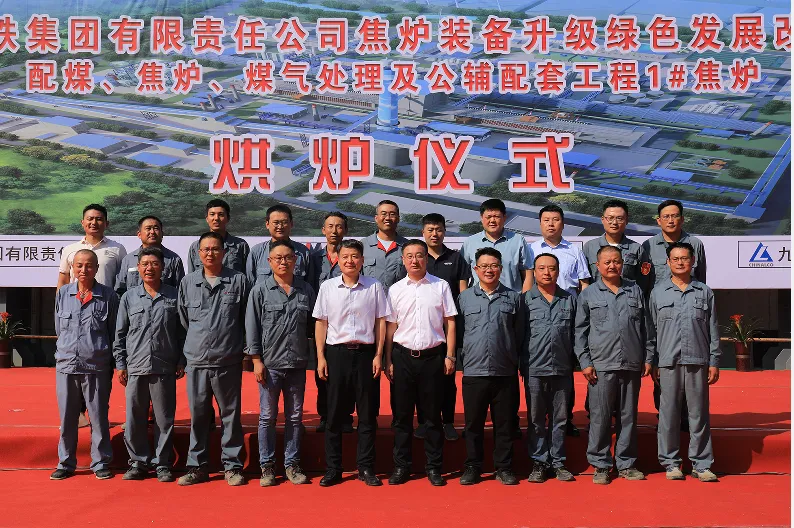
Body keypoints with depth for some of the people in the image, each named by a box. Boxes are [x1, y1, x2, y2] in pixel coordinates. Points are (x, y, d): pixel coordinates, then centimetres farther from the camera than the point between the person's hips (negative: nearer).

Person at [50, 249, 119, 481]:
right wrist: (68, 349, 14)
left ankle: (101, 463, 15)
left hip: (96, 366, -2)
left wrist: (110, 358, 5)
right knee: (66, 417, 9)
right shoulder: (63, 293, 7)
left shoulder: (108, 296, -1)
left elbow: (114, 331, 5)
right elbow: (59, 328, 17)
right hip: (66, 364, 3)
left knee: (99, 417, 4)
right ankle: (66, 463, 21)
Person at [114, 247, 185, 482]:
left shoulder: (174, 296, 4)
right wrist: (120, 365, 6)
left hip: (165, 368, -1)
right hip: (135, 368, 1)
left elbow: (182, 331, 6)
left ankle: (163, 463, 15)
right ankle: (138, 462, 19)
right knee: (135, 419, 5)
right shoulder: (129, 297, 7)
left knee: (164, 419, 4)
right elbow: (120, 334, 10)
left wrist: (181, 362, 3)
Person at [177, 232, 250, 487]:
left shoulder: (239, 281, 2)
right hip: (196, 361, 2)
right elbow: (183, 320, 16)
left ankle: (233, 465, 15)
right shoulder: (188, 282, 8)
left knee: (230, 415, 5)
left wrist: (247, 351, 7)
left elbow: (247, 320, 7)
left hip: (228, 361, -2)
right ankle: (197, 466, 18)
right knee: (198, 415, 7)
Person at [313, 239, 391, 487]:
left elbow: (381, 322, 4)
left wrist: (378, 355, -2)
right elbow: (321, 323, 6)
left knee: (367, 413, 4)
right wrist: (320, 357, 1)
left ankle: (366, 468, 14)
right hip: (337, 353, 0)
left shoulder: (374, 287, 2)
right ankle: (332, 469, 13)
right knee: (335, 413, 4)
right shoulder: (327, 287, 4)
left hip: (365, 353, 0)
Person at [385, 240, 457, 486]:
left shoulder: (441, 286, 4)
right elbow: (390, 327, 8)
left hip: (432, 355, -1)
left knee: (433, 415, 5)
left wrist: (449, 356, -2)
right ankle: (401, 466, 15)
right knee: (402, 414, 5)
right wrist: (388, 361, 3)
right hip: (403, 356, 1)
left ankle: (434, 466, 14)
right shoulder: (395, 290, 7)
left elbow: (450, 323, 4)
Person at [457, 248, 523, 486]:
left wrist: (516, 361, 4)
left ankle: (504, 468, 18)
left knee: (504, 423, 7)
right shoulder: (464, 298, 8)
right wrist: (458, 359, 4)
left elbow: (519, 334, 8)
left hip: (504, 372, 0)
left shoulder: (513, 298, 7)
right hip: (473, 371, 0)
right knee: (473, 422, 7)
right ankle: (472, 467, 18)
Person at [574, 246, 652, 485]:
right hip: (601, 366, -2)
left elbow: (646, 328, 14)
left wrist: (648, 358, 9)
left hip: (632, 365, 2)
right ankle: (601, 465, 10)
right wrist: (585, 362, -2)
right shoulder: (588, 295, 6)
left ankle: (626, 463, 19)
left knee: (628, 416, 8)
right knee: (600, 416, 0)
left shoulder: (635, 291, 12)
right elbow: (580, 332, 5)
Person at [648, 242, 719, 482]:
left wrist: (714, 362, 4)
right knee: (669, 413, 2)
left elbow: (713, 330, 9)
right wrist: (653, 363, 4)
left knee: (699, 413, 4)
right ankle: (670, 462, 12)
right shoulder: (658, 292, 7)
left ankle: (701, 464, 12)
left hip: (698, 361, 1)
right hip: (668, 362, 0)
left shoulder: (705, 292, 8)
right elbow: (652, 330, 7)